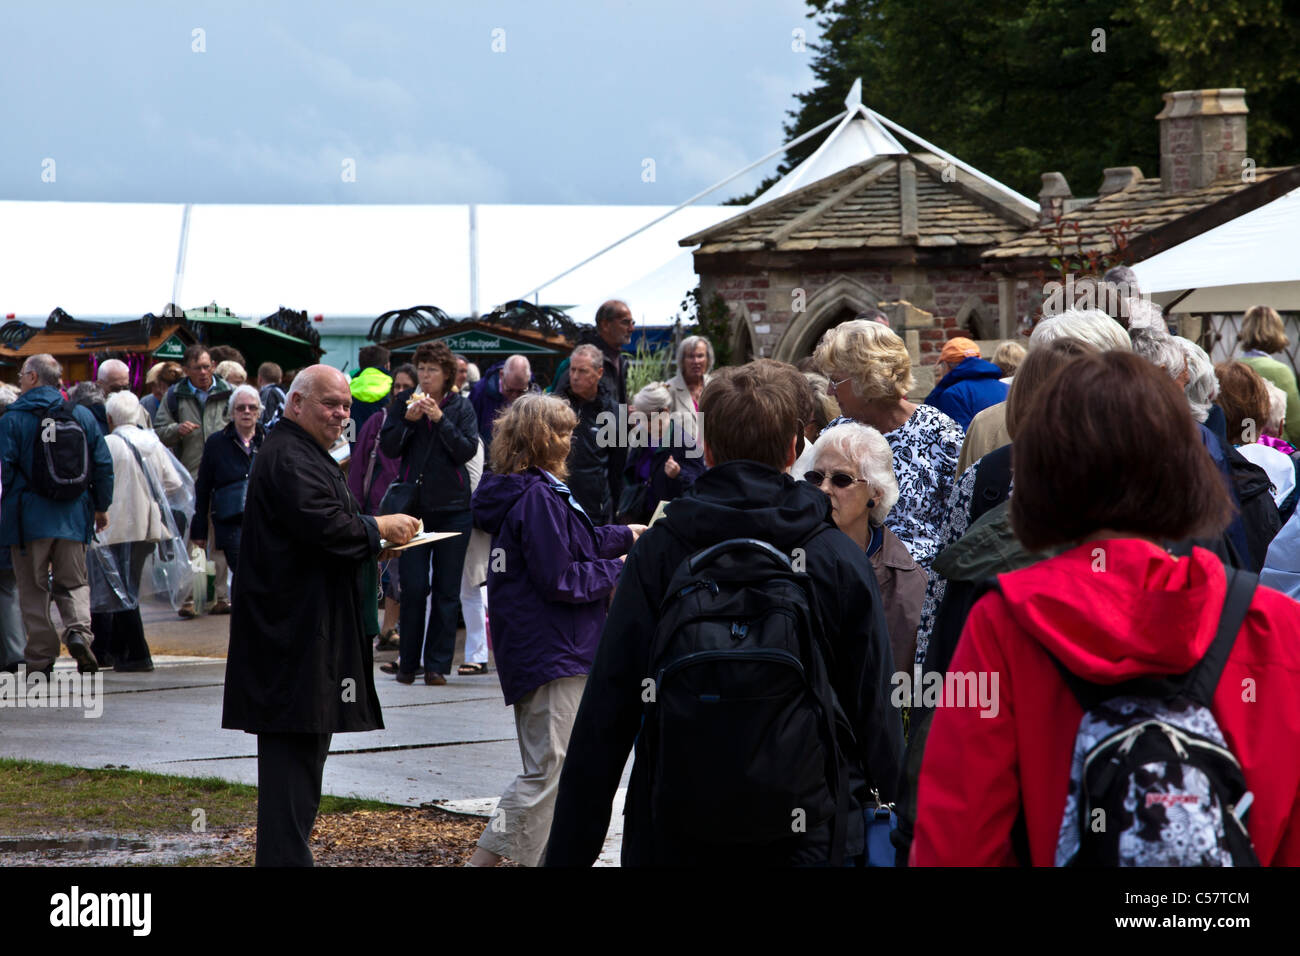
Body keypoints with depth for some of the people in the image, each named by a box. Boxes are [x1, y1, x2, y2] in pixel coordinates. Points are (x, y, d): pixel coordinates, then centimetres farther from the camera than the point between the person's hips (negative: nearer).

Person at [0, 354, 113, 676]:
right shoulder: (82, 416, 5)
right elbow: (103, 465, 6)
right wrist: (101, 507, 16)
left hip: (28, 517, -3)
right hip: (73, 516, 3)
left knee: (33, 589, 6)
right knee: (73, 582, 13)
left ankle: (41, 655, 3)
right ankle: (79, 630, -13)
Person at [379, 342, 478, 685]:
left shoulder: (460, 406, 3)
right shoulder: (404, 402, 6)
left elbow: (467, 450, -8)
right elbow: (388, 448, 0)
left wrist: (440, 419, -17)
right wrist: (407, 419, -15)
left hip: (453, 506, 0)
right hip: (413, 506, 0)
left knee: (446, 590, 1)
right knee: (413, 587, -4)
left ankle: (437, 664, 6)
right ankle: (408, 663, 6)